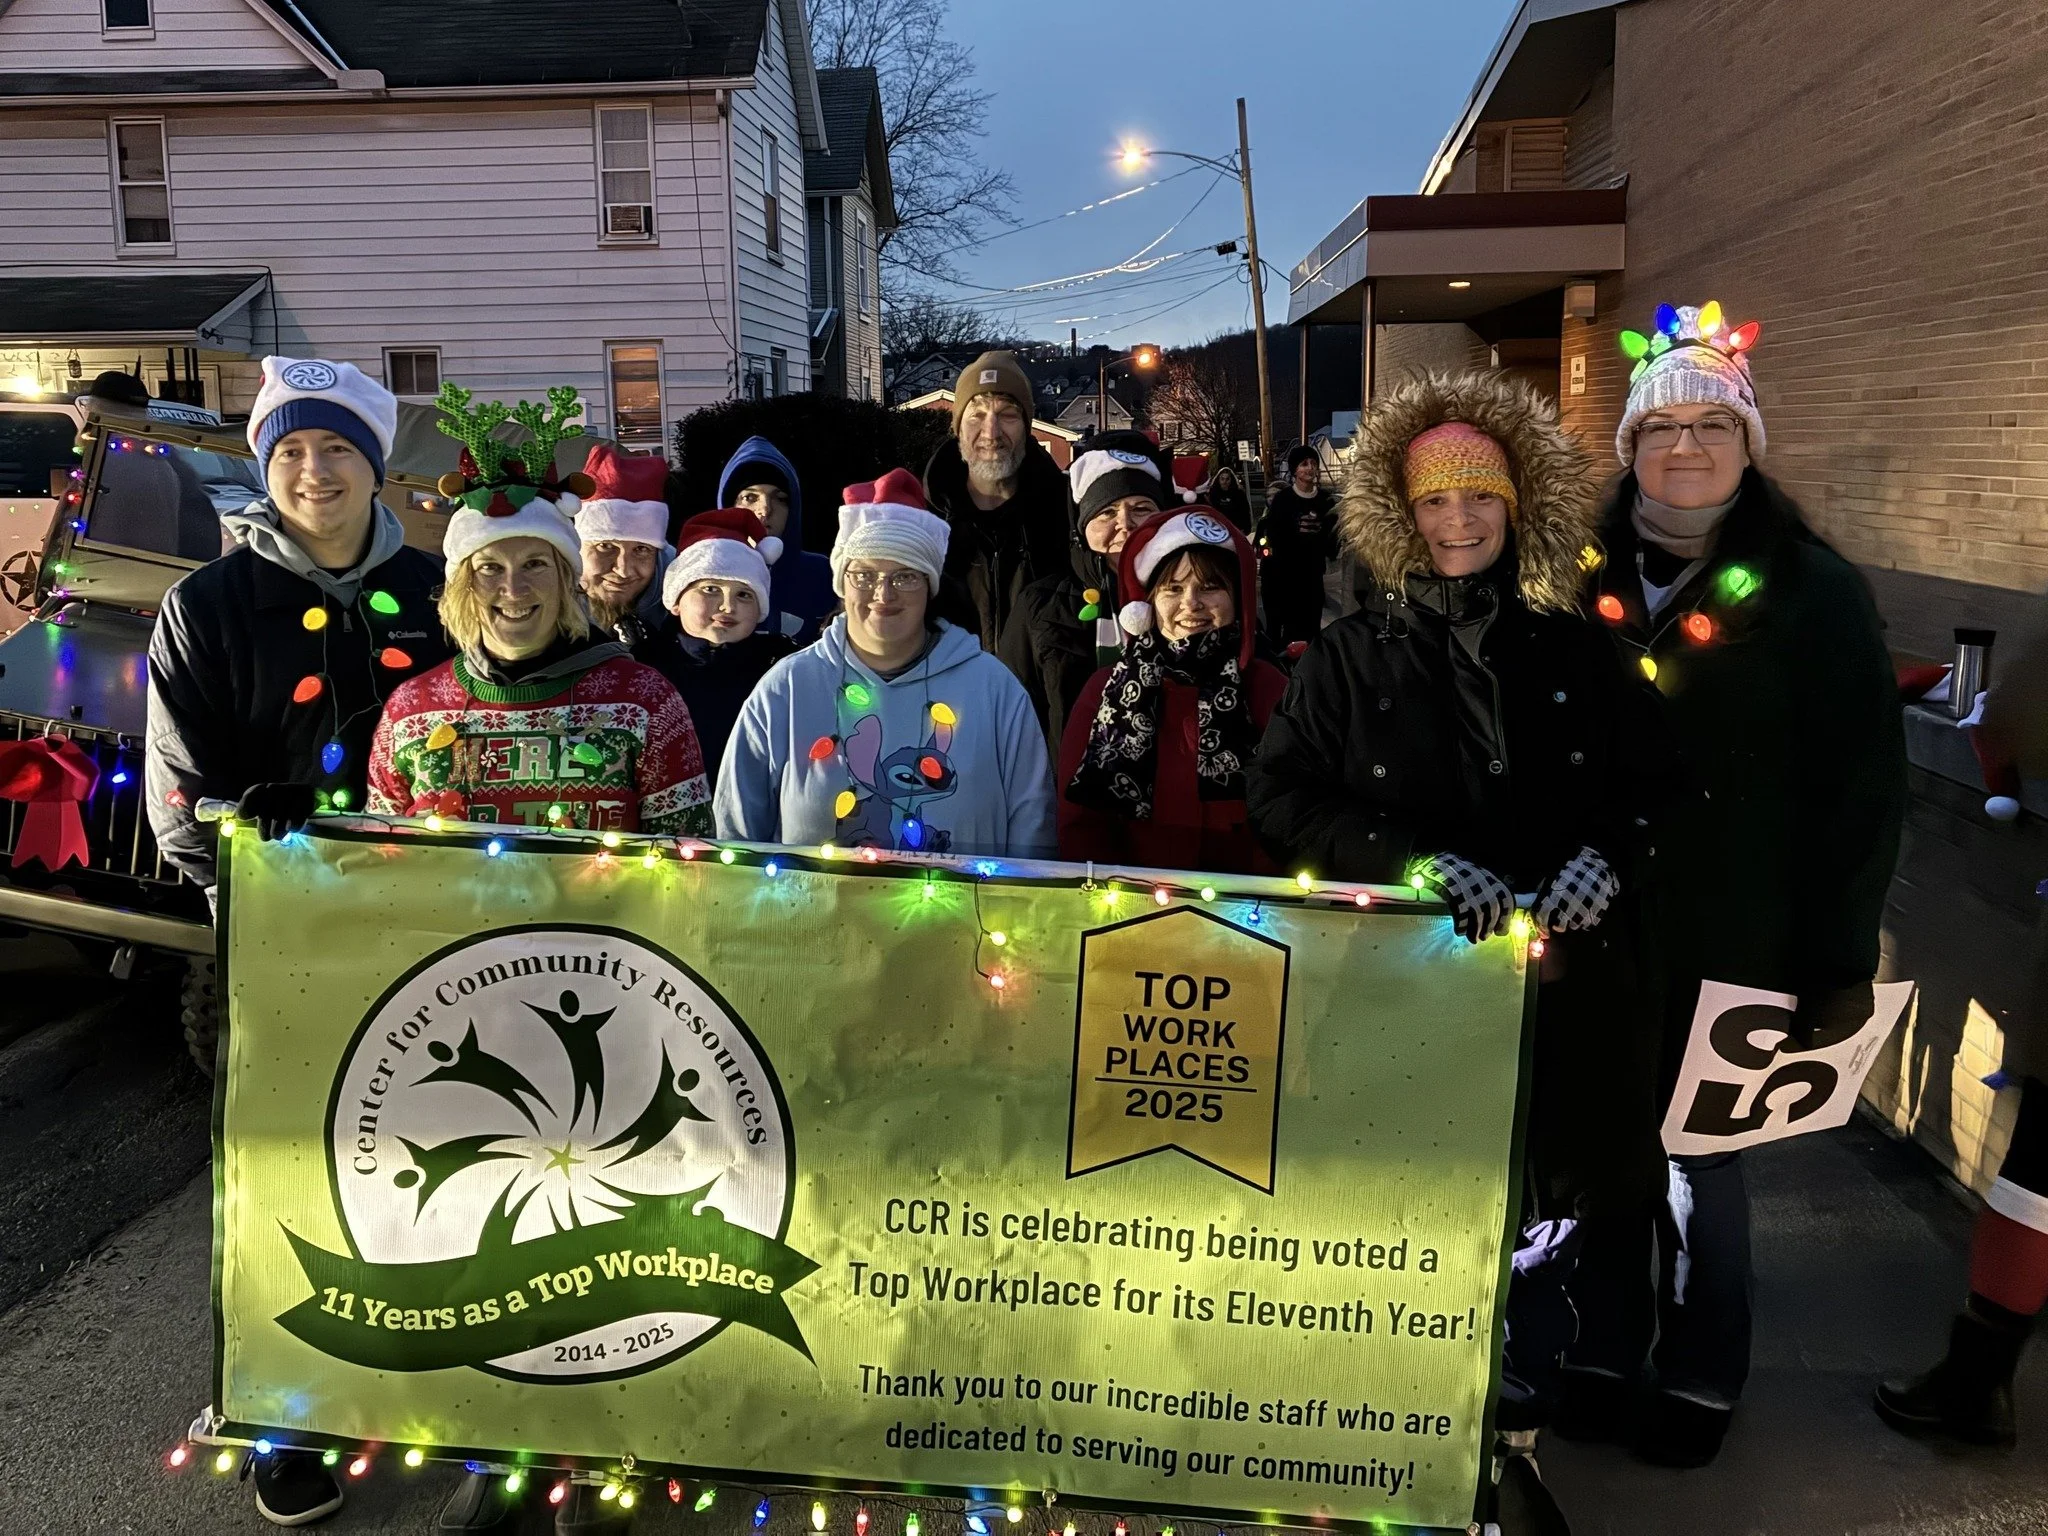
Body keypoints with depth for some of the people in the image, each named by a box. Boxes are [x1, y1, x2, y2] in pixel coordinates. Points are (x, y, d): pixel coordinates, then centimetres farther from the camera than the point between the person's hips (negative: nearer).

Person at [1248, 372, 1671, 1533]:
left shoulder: (1581, 652, 9)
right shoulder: (1353, 656, 3)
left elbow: (1651, 786, 11)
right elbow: (1282, 792, -5)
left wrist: (1606, 856, -11)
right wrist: (1417, 862, -17)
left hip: (1557, 987, 2)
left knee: (1541, 1222, 10)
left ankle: (1515, 1442, 31)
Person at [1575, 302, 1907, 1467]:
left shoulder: (1814, 591, -5)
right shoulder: (1591, 579, 3)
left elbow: (1866, 786, -6)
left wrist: (1840, 957, -9)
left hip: (1732, 938, -2)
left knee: (1700, 1150, 9)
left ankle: (1701, 1379, 31)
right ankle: (1603, 1353, 30)